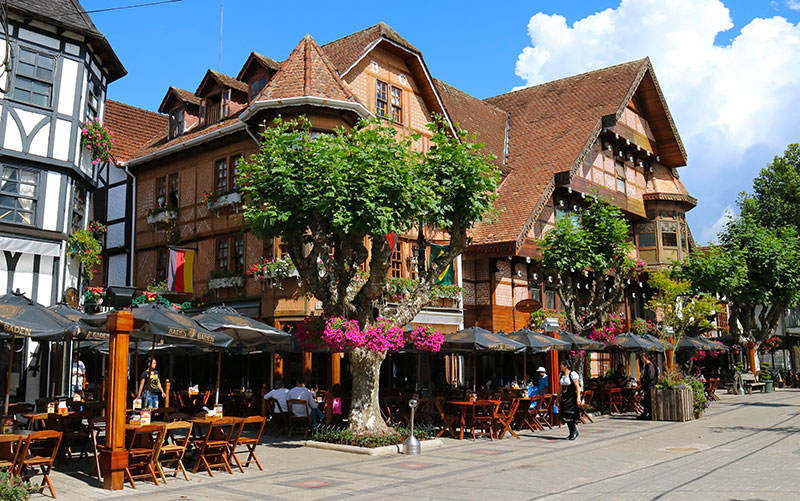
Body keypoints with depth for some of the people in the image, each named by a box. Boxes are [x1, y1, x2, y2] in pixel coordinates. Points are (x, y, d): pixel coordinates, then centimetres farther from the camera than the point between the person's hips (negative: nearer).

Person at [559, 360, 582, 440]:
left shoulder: (573, 374, -12)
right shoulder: (561, 374, 11)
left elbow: (577, 386, -15)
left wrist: (578, 398, -21)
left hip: (572, 397, -7)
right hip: (564, 397, 7)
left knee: (572, 415, -7)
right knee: (565, 415, 4)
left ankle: (575, 431, 9)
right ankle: (572, 433, 16)